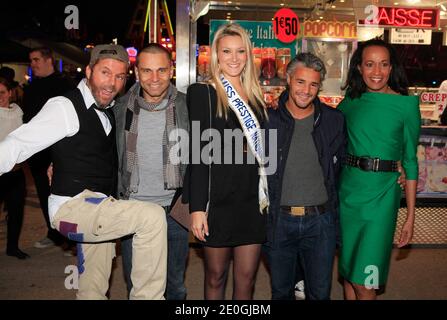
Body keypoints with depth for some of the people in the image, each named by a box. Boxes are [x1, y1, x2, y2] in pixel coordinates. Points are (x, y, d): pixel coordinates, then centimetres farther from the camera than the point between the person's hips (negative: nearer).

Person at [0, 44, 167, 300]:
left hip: (97, 211, 8)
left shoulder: (109, 111, 10)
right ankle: (148, 296, -11)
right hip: (73, 207, -8)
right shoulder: (66, 107, -14)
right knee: (152, 216, -24)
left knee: (93, 289, 17)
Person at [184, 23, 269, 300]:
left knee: (247, 278, 11)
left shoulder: (256, 96, 11)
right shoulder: (202, 93, -4)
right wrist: (197, 207, -13)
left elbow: (262, 149, 15)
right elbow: (198, 153, -9)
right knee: (215, 276, 10)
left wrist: (268, 198, 10)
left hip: (254, 201, 4)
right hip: (219, 200, -4)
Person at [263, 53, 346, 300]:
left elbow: (341, 165, 10)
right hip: (279, 221, 0)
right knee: (281, 291, 16)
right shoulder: (268, 119, -3)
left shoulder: (334, 120, 1)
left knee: (320, 293, 12)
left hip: (321, 221, 1)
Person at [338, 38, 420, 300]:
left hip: (381, 196, -3)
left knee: (364, 283, -3)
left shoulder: (406, 104, -3)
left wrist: (410, 215, -1)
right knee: (348, 274, 14)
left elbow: (410, 160, 0)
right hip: (347, 192, 3)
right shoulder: (349, 102, 4)